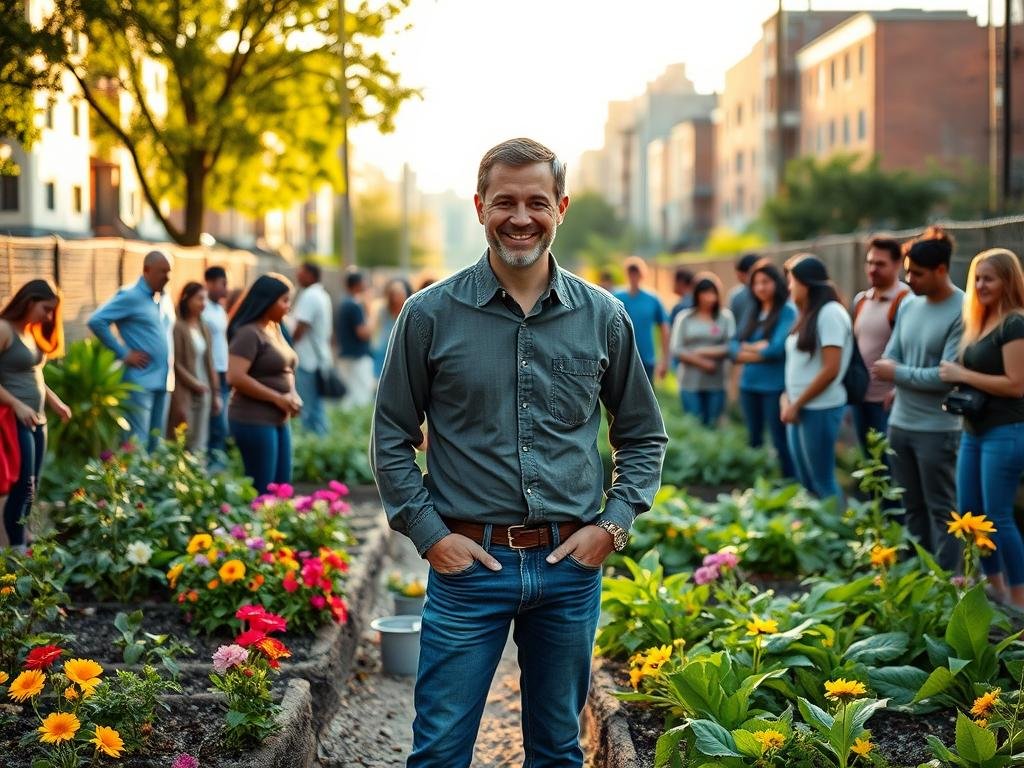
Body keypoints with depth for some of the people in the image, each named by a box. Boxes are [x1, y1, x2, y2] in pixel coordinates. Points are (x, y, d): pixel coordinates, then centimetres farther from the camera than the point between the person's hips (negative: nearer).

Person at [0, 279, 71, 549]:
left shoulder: (33, 333, 14)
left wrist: (55, 402, 12)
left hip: (38, 420, 8)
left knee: (31, 489, 9)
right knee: (22, 488, -9)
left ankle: (22, 547, 14)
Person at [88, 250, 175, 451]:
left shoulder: (165, 299, 14)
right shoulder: (130, 297, -9)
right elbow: (96, 321, -15)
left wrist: (170, 364, 13)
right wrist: (124, 354, -13)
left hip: (163, 381, 8)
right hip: (141, 381, -7)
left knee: (156, 441, 11)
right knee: (137, 442, -9)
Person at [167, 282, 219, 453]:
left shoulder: (204, 329, 12)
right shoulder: (178, 328, -10)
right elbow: (176, 364, -12)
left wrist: (216, 393, 13)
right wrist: (194, 383, -13)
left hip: (203, 394, 7)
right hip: (185, 394, -7)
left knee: (199, 445, 8)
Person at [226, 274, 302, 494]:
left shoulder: (275, 329, 13)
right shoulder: (248, 333, -14)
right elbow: (235, 377, -22)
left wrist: (293, 395, 5)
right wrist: (278, 398, -18)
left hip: (279, 420, 9)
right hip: (254, 420, -9)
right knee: (261, 492, -6)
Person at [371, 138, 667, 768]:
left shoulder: (604, 318, 3)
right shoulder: (430, 315, -3)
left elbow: (645, 436, 12)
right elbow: (392, 438, 3)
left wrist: (614, 525, -1)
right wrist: (429, 533, -6)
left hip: (571, 565, 2)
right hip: (468, 563, -2)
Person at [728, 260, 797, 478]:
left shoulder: (788, 311, -7)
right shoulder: (753, 313, 12)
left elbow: (778, 348, -17)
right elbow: (734, 346, 7)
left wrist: (746, 350, -3)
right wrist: (756, 348, -13)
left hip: (775, 387, -7)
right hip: (748, 385, 7)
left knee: (780, 442, -4)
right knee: (753, 440, 14)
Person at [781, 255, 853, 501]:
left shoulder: (830, 313, -12)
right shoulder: (808, 315, 15)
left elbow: (831, 369, -17)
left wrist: (796, 404, -13)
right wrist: (787, 398, 4)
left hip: (820, 409, -9)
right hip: (800, 408, 9)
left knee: (822, 481, -2)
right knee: (806, 482, 12)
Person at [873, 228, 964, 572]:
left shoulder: (963, 313, -16)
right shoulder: (907, 306, 7)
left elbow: (948, 376, -20)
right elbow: (890, 359, 8)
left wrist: (898, 374, -10)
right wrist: (904, 388, -12)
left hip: (936, 429, -7)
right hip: (899, 423, 7)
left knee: (942, 512, 1)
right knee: (913, 509, 17)